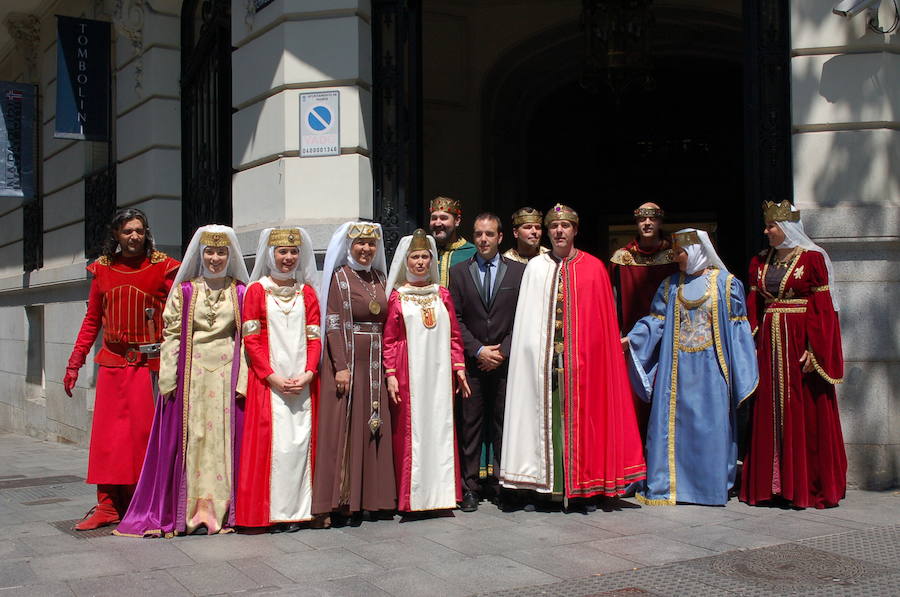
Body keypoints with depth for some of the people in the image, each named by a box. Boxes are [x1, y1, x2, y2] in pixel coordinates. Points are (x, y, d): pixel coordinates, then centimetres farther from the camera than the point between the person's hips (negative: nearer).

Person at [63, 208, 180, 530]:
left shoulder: (161, 266, -1)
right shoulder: (102, 268, 10)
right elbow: (92, 320, 15)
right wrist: (74, 363, 11)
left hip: (149, 362, -3)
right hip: (112, 362, 4)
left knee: (144, 431, -1)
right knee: (107, 433, 3)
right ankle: (108, 505, 11)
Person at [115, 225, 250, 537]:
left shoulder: (240, 293, 6)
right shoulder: (184, 291, 6)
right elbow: (171, 335, 4)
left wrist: (242, 380, -6)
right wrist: (168, 379, -4)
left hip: (226, 375, 0)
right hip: (191, 374, 0)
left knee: (222, 435, -2)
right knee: (191, 435, -2)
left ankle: (212, 508, 3)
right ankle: (198, 507, 2)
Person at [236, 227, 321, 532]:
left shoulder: (306, 292, 12)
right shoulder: (257, 290, 3)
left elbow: (314, 337, 8)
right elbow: (251, 339, -2)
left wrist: (308, 373, -8)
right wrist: (273, 377, -12)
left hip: (302, 382, 3)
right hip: (268, 381, -3)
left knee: (301, 441, 1)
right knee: (272, 442, -6)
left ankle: (297, 510, 8)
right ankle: (272, 512, 2)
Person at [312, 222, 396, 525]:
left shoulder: (379, 278, 14)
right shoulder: (339, 277, -2)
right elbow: (333, 325, -8)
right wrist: (341, 366, -16)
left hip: (375, 364, 5)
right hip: (346, 360, -5)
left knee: (374, 429, 7)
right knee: (343, 428, -3)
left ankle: (371, 498, 14)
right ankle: (340, 501, 1)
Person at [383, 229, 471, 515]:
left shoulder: (442, 295, 12)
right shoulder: (397, 297, 4)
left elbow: (454, 335, 13)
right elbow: (389, 340, 2)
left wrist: (459, 368, 5)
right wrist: (390, 375, -6)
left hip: (439, 373, 3)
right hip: (409, 373, -3)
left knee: (441, 428, 3)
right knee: (410, 430, -1)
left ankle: (439, 491, 12)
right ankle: (410, 497, 6)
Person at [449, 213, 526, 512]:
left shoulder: (519, 271, 6)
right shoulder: (458, 272, 7)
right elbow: (455, 319, 3)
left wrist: (502, 351, -7)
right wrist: (478, 350, -7)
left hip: (506, 361, 0)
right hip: (471, 361, 0)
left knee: (504, 424, 3)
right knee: (469, 424, 1)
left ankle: (502, 483, 13)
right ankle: (470, 485, 7)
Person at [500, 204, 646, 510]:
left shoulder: (593, 268, 7)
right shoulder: (536, 267, 11)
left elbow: (604, 320, 5)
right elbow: (527, 319, 7)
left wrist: (595, 353, -3)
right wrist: (532, 353, -3)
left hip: (582, 357, -1)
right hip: (546, 358, 1)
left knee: (579, 417, -1)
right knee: (549, 416, -1)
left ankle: (579, 488, 5)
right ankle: (549, 487, 5)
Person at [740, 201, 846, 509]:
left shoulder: (812, 258, -4)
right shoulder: (760, 261, 12)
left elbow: (822, 307, -8)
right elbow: (753, 306, 12)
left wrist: (814, 349, -15)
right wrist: (752, 343, 3)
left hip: (799, 342, -5)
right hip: (769, 343, 5)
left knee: (804, 414, -1)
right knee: (769, 414, 6)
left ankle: (809, 486, 7)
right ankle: (772, 484, 12)